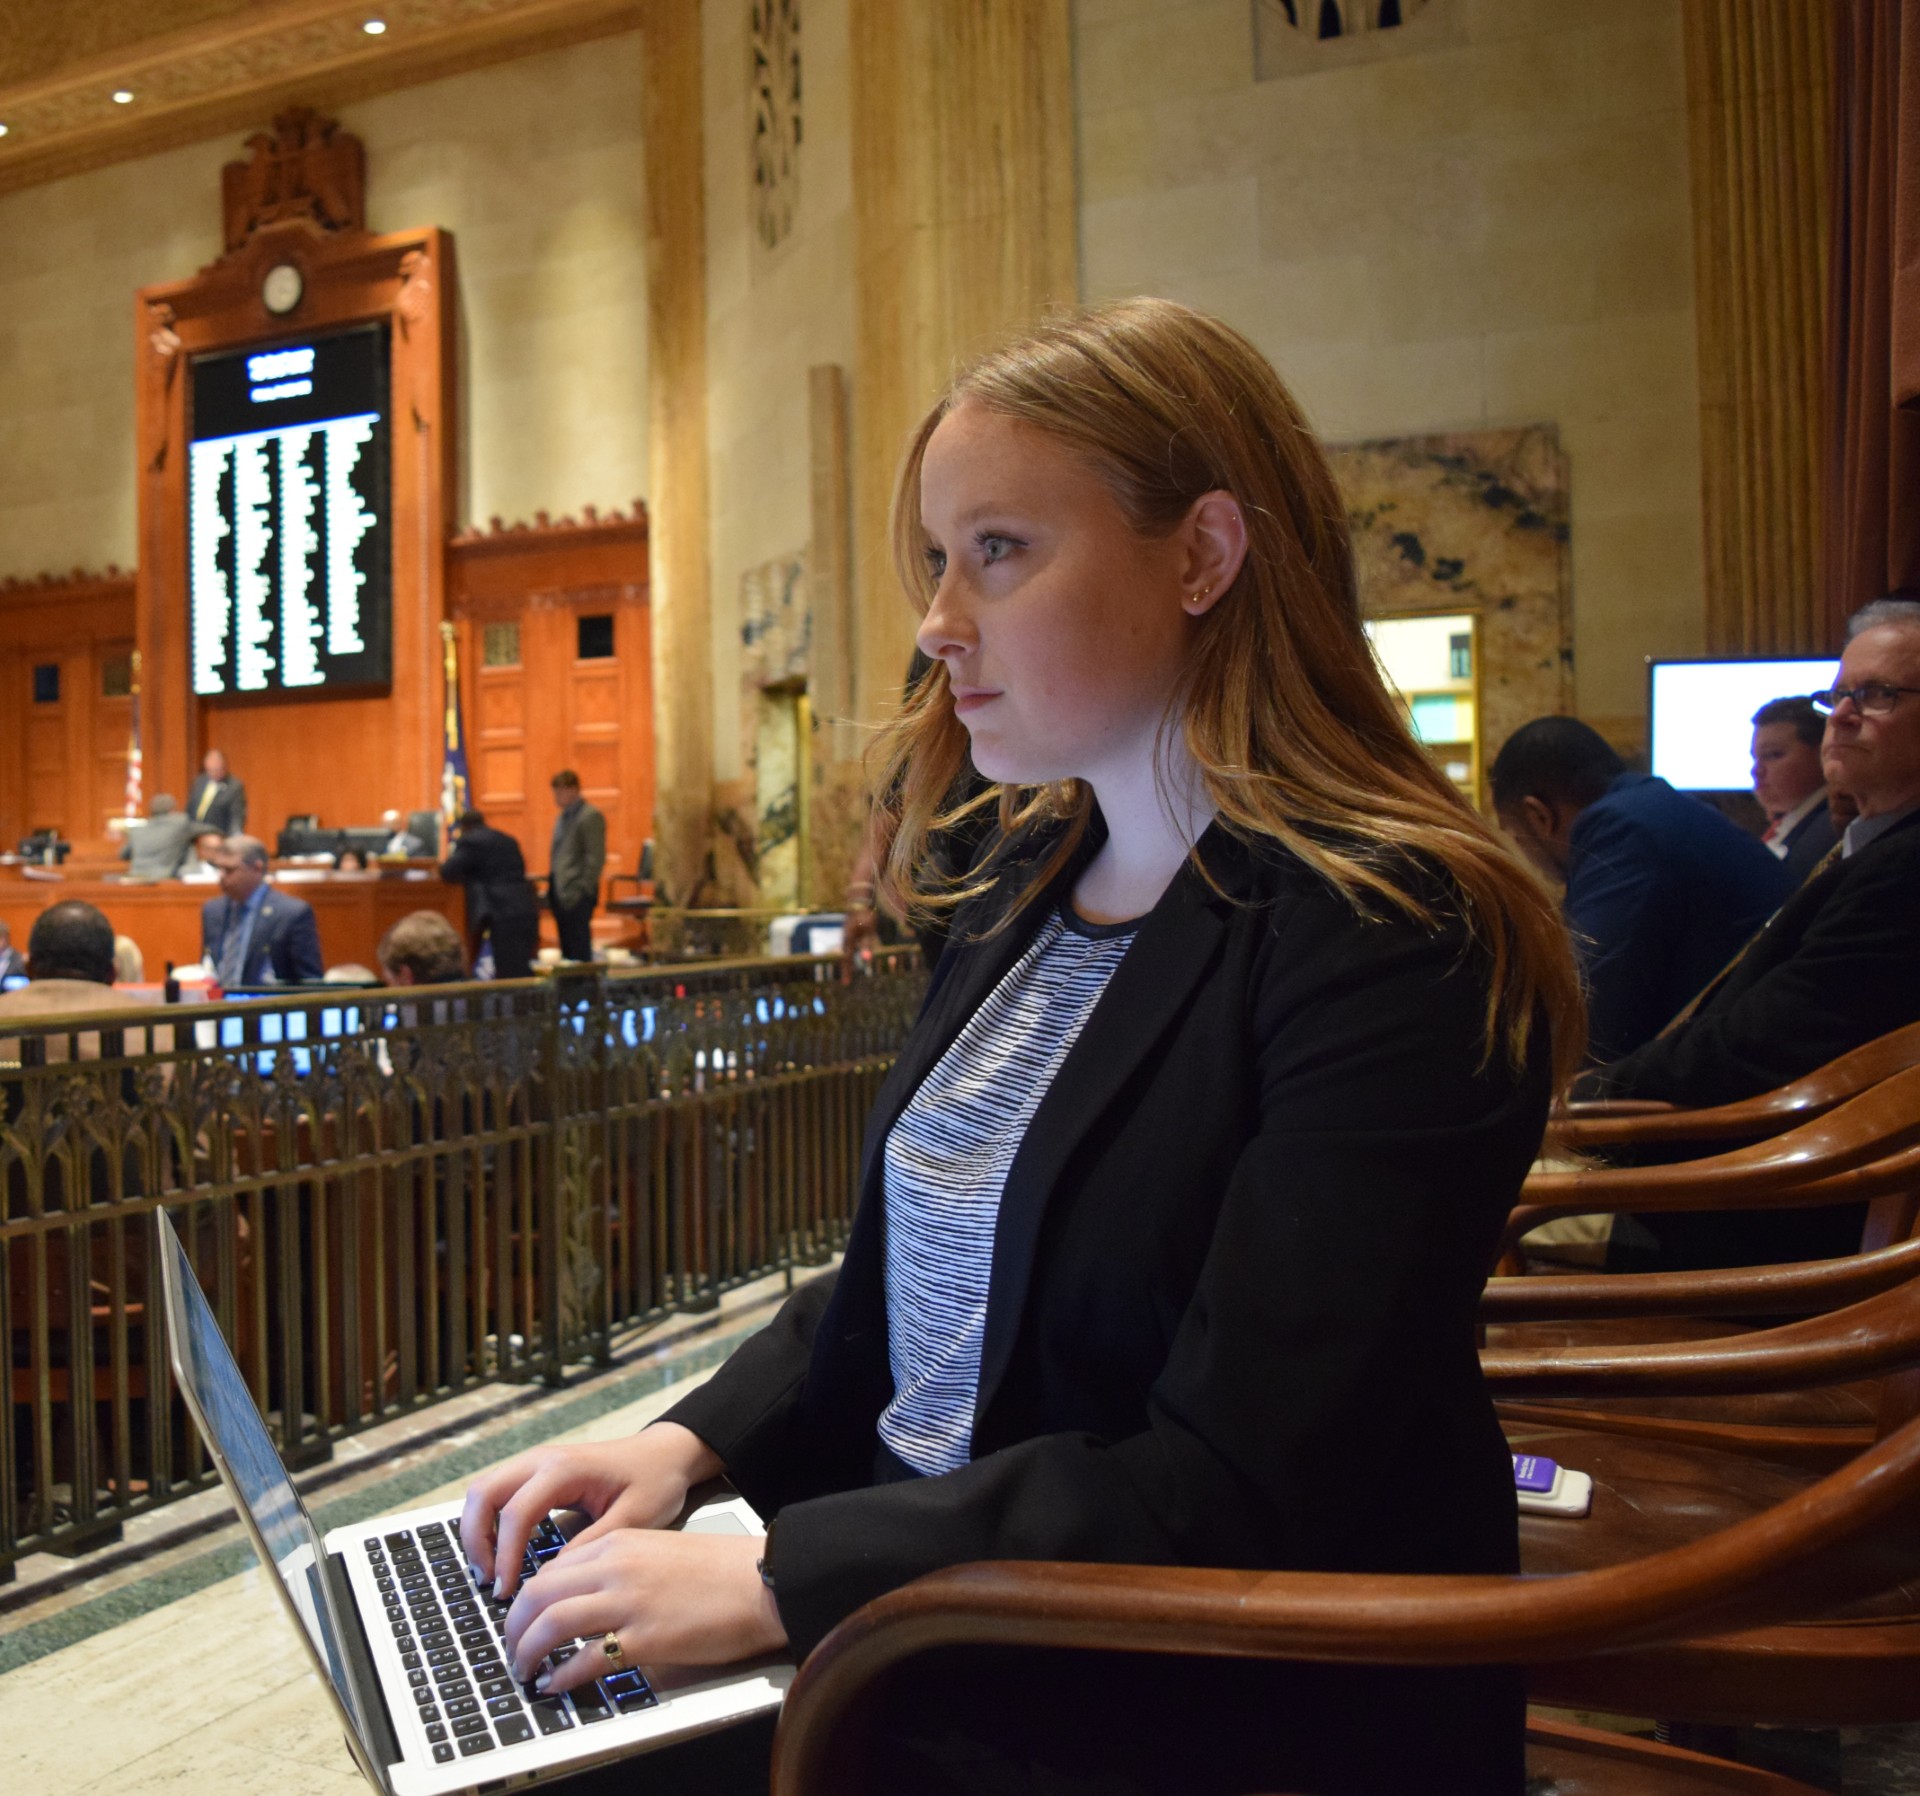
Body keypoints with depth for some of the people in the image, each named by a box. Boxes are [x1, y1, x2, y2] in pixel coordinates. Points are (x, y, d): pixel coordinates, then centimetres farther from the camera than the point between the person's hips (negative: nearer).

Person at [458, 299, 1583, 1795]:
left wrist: (780, 1580, -23)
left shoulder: (1390, 941, -20)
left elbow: (1233, 1504, -23)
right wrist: (696, 1442, -2)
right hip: (918, 1612, 7)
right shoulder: (1036, 881, 6)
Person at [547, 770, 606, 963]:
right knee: (567, 948, 10)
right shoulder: (562, 818, 19)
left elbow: (596, 858, -14)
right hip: (561, 893, 9)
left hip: (577, 895, -8)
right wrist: (552, 886, 13)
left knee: (579, 949, -6)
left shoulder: (591, 817, -8)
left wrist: (581, 890, -18)